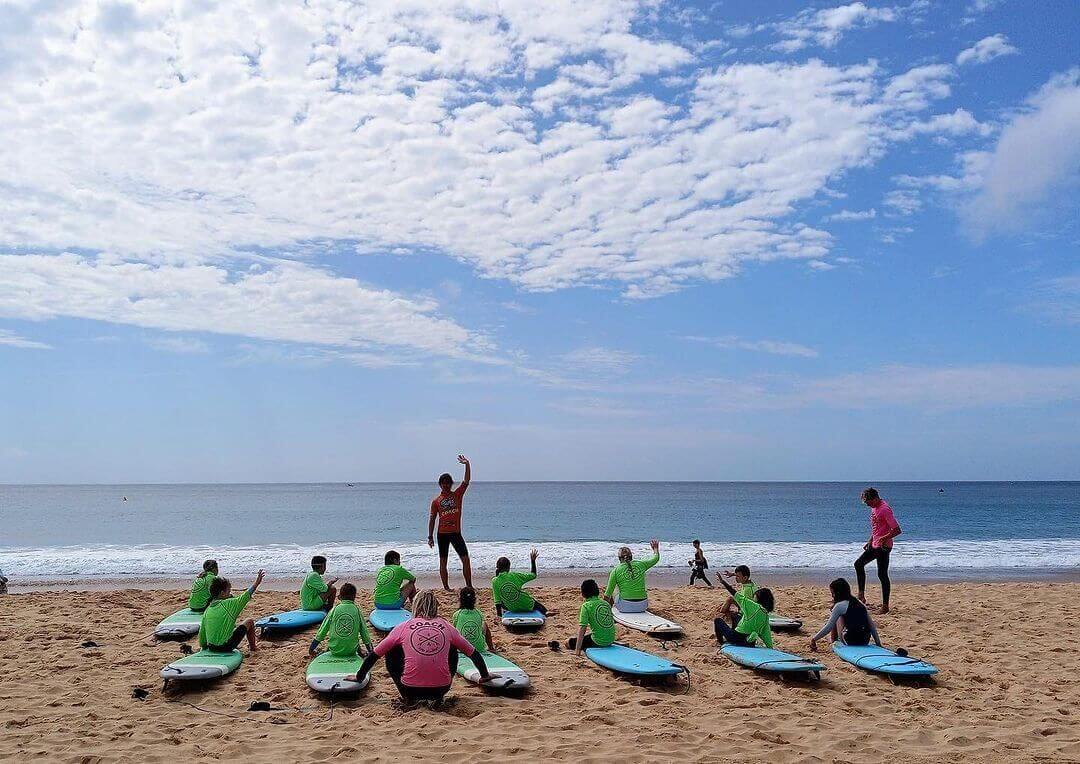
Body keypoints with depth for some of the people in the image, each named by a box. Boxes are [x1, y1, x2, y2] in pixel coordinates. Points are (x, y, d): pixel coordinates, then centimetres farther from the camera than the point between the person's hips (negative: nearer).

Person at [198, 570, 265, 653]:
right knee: (249, 622, 12)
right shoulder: (228, 604, -11)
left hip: (211, 648, 6)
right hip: (226, 647, -6)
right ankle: (252, 647, 25)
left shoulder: (207, 610, 5)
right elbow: (246, 596, -2)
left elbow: (202, 633, 10)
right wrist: (257, 583, 9)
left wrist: (204, 647, 23)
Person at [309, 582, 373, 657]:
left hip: (334, 650, 1)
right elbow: (365, 634, 2)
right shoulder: (357, 610, -5)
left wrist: (311, 649, 14)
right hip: (351, 651, -1)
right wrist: (371, 652, 14)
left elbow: (322, 632, 2)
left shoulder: (334, 610, -4)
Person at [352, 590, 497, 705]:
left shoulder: (403, 627, 7)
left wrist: (359, 678, 31)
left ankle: (409, 699, 18)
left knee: (392, 650, 23)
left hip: (411, 690, -1)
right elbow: (473, 654, 22)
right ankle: (439, 698, 21)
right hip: (441, 689, 1)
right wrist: (485, 676, 39)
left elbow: (374, 655, 15)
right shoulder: (446, 627, 11)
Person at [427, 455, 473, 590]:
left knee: (466, 559, -4)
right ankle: (446, 588, 12)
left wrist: (467, 465, -12)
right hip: (442, 534, -1)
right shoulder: (436, 501, 5)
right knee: (443, 562, 4)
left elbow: (466, 481, -3)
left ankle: (469, 586, 1)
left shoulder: (457, 494, 7)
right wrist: (430, 536, 1)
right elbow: (432, 519, 5)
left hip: (456, 533, 1)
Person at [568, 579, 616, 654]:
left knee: (568, 642, 5)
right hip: (611, 640, 7)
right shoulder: (606, 603, 7)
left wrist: (577, 649, -14)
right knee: (588, 632, 34)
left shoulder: (586, 606, -11)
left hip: (598, 642, -7)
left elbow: (582, 628, -16)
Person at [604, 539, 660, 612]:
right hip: (642, 606, 2)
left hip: (625, 607, -2)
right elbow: (656, 558, 19)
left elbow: (608, 594, -4)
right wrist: (655, 548, 38)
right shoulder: (640, 564, 1)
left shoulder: (616, 570, -5)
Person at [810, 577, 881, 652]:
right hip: (865, 641, 7)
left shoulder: (839, 605, -4)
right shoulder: (860, 603, 14)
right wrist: (878, 643, 21)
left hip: (850, 641, -6)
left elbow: (828, 627, -3)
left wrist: (814, 639, 6)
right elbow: (871, 625, 15)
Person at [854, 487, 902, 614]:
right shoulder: (874, 508, 10)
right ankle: (861, 595, 17)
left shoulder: (885, 509, -20)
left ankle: (885, 605, 2)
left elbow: (897, 530, -24)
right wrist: (869, 542, 20)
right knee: (858, 564, 12)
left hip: (883, 547, -10)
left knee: (882, 575, -6)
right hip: (874, 546, 10)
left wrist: (883, 539, -30)